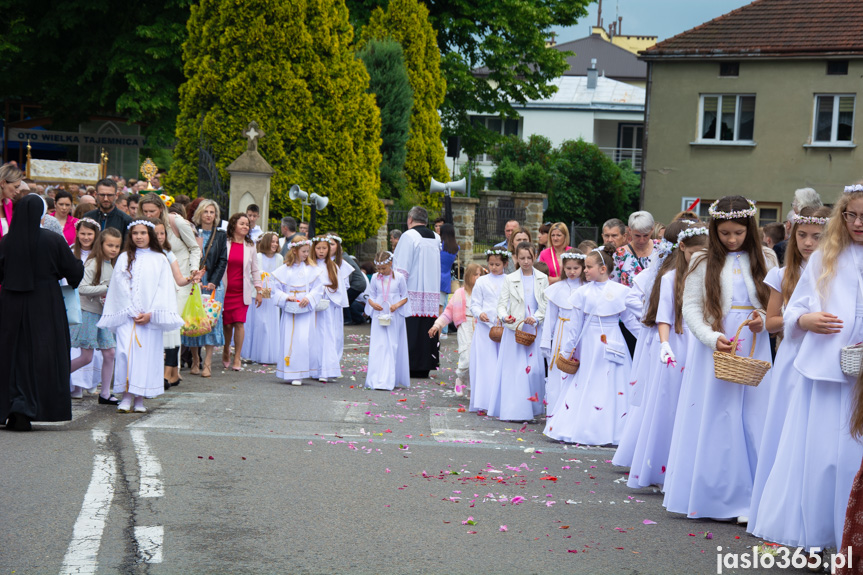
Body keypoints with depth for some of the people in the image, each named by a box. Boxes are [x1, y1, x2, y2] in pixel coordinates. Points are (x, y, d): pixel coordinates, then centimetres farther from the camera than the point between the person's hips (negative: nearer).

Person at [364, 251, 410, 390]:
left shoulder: (399, 278, -1)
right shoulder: (375, 278, 6)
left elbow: (405, 297, 5)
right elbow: (370, 296, 12)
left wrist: (396, 305, -14)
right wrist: (373, 303, -10)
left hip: (394, 317, -1)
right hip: (379, 316, 2)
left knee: (392, 346, -2)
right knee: (378, 347, -3)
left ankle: (390, 380, 1)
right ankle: (376, 380, -1)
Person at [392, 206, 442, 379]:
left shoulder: (409, 236, -8)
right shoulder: (436, 238, 12)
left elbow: (401, 267, -13)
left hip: (412, 292, -6)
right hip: (432, 292, 6)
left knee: (410, 330, -4)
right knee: (426, 330, 7)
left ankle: (410, 367, -5)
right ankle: (424, 367, 9)